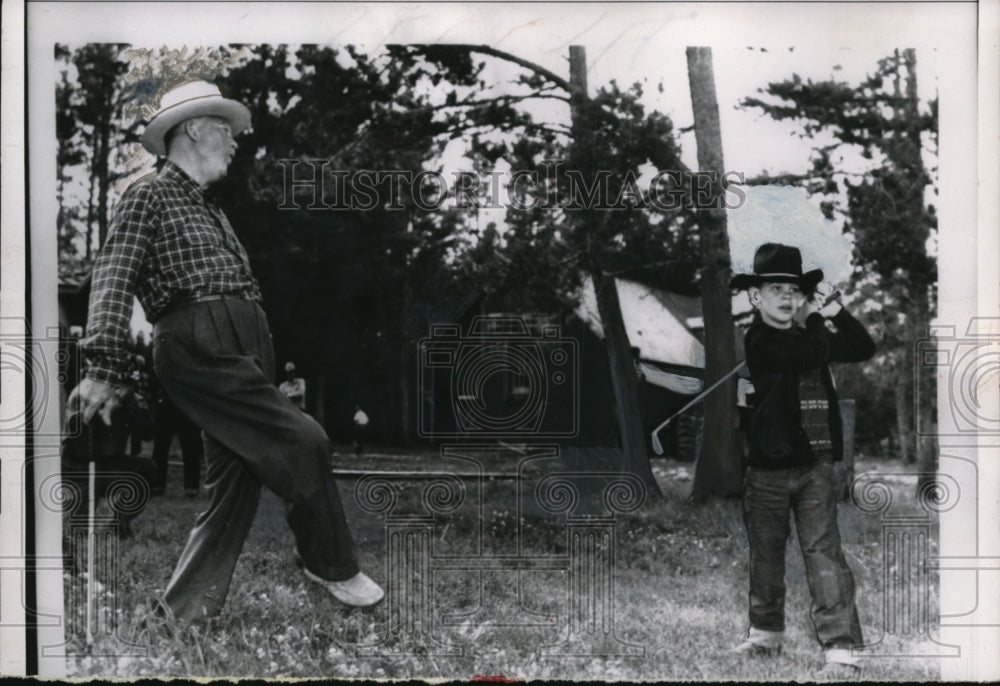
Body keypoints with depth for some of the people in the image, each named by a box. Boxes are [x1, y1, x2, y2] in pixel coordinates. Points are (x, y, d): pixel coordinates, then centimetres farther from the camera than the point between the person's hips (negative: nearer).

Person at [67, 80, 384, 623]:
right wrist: (105, 367, -19)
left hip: (247, 354, 9)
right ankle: (332, 567, 0)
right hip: (200, 349, -9)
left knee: (235, 485, 6)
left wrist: (264, 373, 20)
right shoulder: (149, 197, 3)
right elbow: (113, 279, -8)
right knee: (303, 442, -15)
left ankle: (183, 611, 12)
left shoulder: (211, 212, 29)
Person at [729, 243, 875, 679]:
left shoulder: (807, 335, 9)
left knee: (823, 552, -5)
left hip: (816, 466, 3)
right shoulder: (760, 341, -9)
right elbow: (813, 354, -22)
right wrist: (817, 320, -5)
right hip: (769, 466, -3)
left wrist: (834, 312, 2)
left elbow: (863, 349, 10)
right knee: (766, 555, 12)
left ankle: (841, 648, -8)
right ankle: (766, 633, 30)